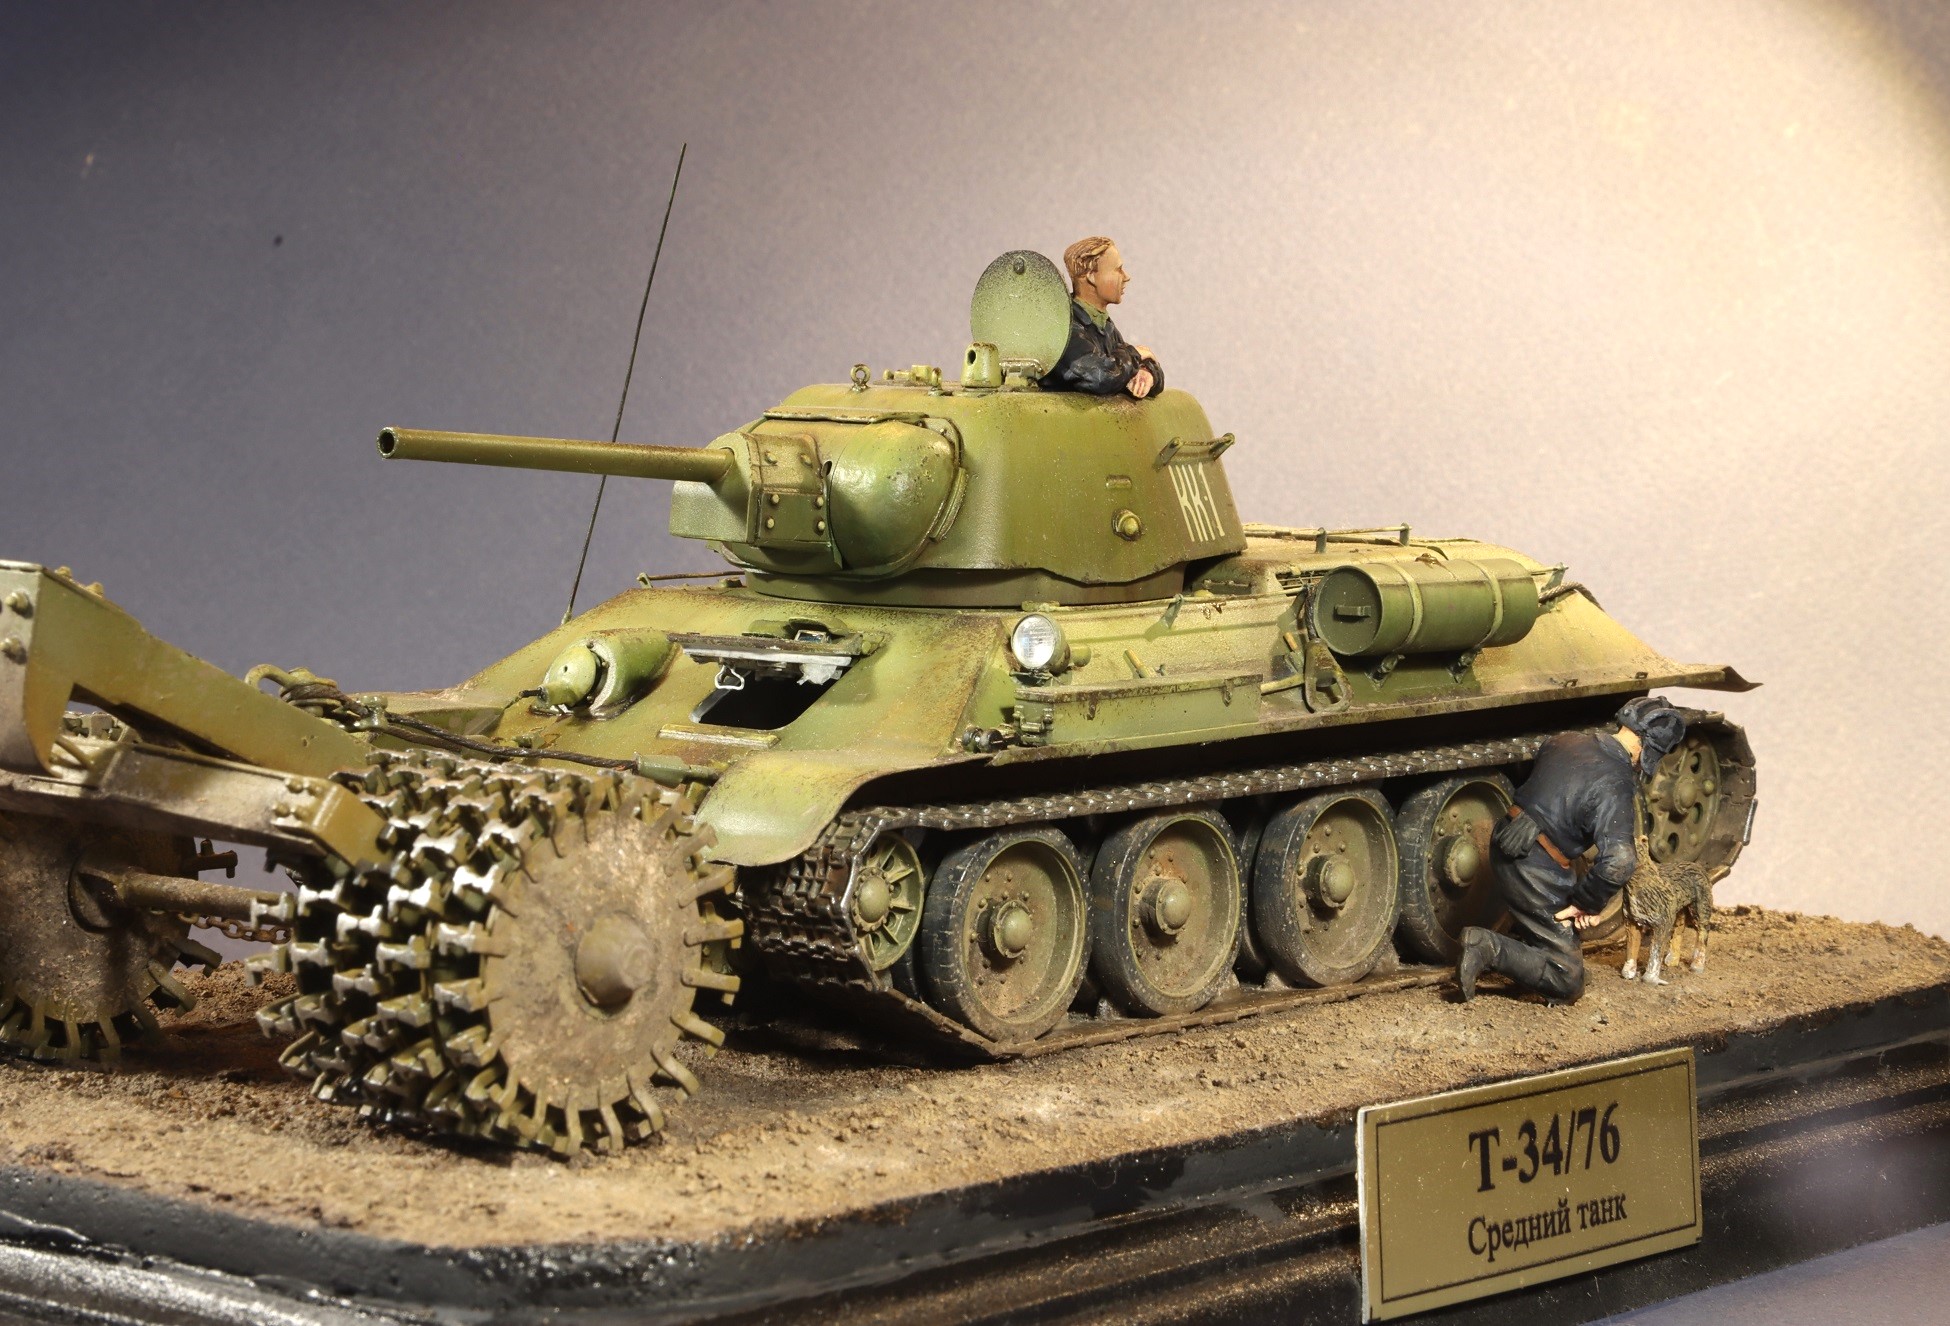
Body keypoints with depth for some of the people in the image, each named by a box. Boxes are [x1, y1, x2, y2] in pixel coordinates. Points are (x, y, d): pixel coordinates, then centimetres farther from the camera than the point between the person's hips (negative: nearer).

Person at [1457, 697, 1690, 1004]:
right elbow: (1619, 862, -30)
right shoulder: (1616, 784, -19)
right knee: (1568, 984, 0)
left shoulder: (1565, 741, 3)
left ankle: (1518, 942, 24)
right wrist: (1585, 904, -14)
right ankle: (1490, 949, -13)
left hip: (1502, 850, 8)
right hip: (1538, 874, -8)